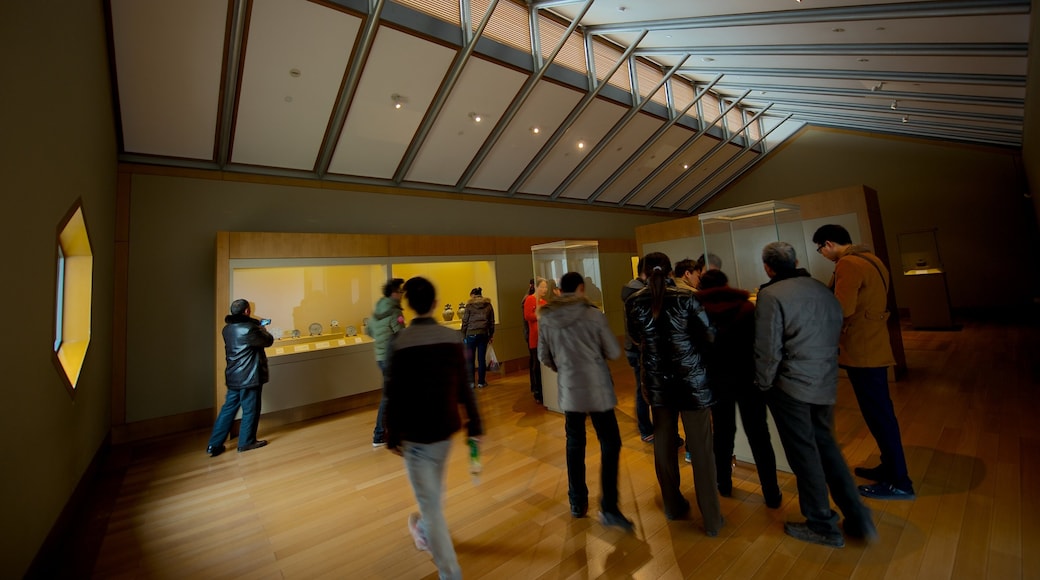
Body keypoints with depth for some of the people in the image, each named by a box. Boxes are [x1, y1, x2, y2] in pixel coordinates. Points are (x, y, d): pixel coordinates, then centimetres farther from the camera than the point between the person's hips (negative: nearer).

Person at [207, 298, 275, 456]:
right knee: (250, 410, 6)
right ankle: (246, 442, 18)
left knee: (228, 409, 15)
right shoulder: (249, 329, -21)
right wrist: (262, 329, 8)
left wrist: (257, 326, 16)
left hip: (233, 377, 8)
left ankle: (214, 445, 19)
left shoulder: (227, 329, 7)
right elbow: (268, 341, -9)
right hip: (249, 377, -8)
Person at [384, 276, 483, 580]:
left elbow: (395, 394, -12)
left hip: (416, 432, -4)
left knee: (430, 501, 12)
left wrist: (393, 434, 2)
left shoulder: (400, 342, -18)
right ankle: (425, 532, 57)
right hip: (446, 427, 5)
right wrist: (474, 423, 6)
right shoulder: (453, 337, -10)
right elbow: (464, 386, -5)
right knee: (435, 488, 29)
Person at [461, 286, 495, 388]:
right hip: (484, 334, 3)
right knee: (482, 358, 7)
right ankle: (481, 382, 13)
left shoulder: (469, 305, -1)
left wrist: (463, 335, 4)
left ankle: (470, 382, 7)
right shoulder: (488, 305, 8)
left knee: (470, 359, 6)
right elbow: (492, 322, 10)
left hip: (471, 334, -3)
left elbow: (465, 322, -2)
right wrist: (491, 335, 16)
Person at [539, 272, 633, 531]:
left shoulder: (546, 318, -3)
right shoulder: (594, 314, -12)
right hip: (597, 389, -3)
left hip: (569, 390, 3)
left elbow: (544, 357, 5)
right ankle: (608, 507, 10)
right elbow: (614, 352, -6)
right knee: (610, 444, 10)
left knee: (574, 445, 17)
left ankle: (577, 502, 30)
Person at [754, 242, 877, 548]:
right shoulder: (824, 291, 5)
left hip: (791, 386, -6)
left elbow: (768, 349, -17)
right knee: (826, 445, 22)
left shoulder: (771, 294, -16)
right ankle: (858, 518, 28)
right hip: (826, 384, 7)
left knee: (804, 453, 8)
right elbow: (835, 336, 11)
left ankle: (823, 526, 24)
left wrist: (764, 384, -4)